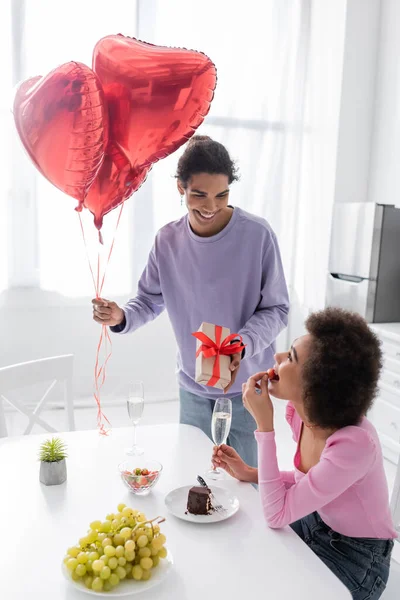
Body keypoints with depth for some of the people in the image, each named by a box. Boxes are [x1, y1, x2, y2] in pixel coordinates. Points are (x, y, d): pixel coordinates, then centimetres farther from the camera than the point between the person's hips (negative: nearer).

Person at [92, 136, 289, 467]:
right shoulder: (168, 240, -6)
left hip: (246, 384, -3)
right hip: (192, 385, 3)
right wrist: (122, 317, -17)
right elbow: (150, 300, 4)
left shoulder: (258, 234, -17)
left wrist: (243, 345, -29)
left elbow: (277, 308, -12)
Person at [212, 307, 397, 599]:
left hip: (356, 558, -6)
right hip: (316, 524, 6)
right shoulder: (300, 413, -12)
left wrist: (264, 424, -33)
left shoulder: (354, 443, -35)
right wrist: (249, 473, -7)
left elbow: (277, 515, -31)